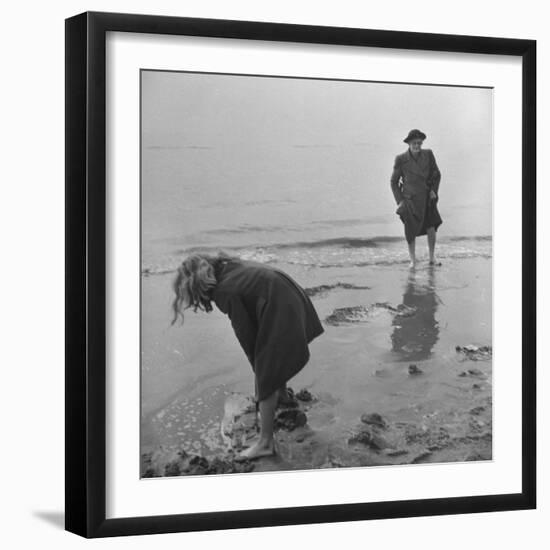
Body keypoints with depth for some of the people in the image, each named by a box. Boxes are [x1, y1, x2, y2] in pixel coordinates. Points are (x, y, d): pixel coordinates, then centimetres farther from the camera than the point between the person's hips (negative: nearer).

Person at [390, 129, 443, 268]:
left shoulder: (428, 154, -4)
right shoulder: (401, 159, -9)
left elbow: (436, 174, 10)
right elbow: (394, 181, 2)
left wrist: (434, 190, -2)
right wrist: (400, 201, -4)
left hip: (427, 198, 1)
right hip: (410, 199, -1)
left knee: (431, 227, -13)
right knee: (411, 231, 3)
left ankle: (432, 257, 4)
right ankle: (413, 260, 22)